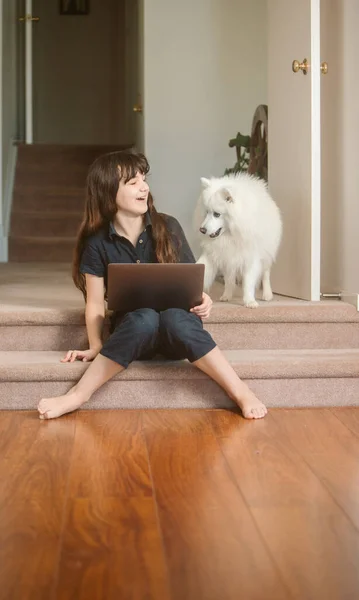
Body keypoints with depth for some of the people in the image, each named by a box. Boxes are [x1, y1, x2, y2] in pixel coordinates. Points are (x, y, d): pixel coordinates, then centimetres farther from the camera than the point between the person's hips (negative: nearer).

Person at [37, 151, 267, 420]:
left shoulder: (168, 227, 1)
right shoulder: (97, 243, -2)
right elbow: (96, 302, -2)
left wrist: (201, 299, -17)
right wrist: (96, 347, -15)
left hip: (177, 328, 1)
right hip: (132, 330, 0)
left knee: (174, 318, -37)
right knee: (144, 317, -38)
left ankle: (241, 392, -34)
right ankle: (78, 395, -33)